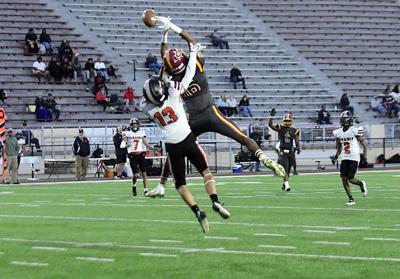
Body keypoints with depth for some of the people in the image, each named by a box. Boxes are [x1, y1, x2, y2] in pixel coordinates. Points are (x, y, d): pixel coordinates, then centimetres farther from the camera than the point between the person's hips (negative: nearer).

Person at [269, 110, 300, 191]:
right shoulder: (280, 128, 0)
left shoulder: (294, 131, 6)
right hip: (283, 151, -3)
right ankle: (287, 185, -24)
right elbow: (270, 125, -10)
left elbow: (297, 141, 4)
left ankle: (284, 184, 27)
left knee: (288, 170, 11)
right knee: (285, 169, -16)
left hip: (291, 152, 3)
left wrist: (298, 147, -16)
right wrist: (271, 116, -21)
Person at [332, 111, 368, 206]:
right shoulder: (338, 133, 7)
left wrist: (364, 155, -14)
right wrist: (336, 157, 8)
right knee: (344, 179, -3)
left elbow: (364, 143, -6)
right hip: (344, 158, 5)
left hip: (354, 158, -5)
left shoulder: (355, 131, -10)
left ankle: (361, 184, 25)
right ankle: (351, 199, 9)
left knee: (351, 179, -9)